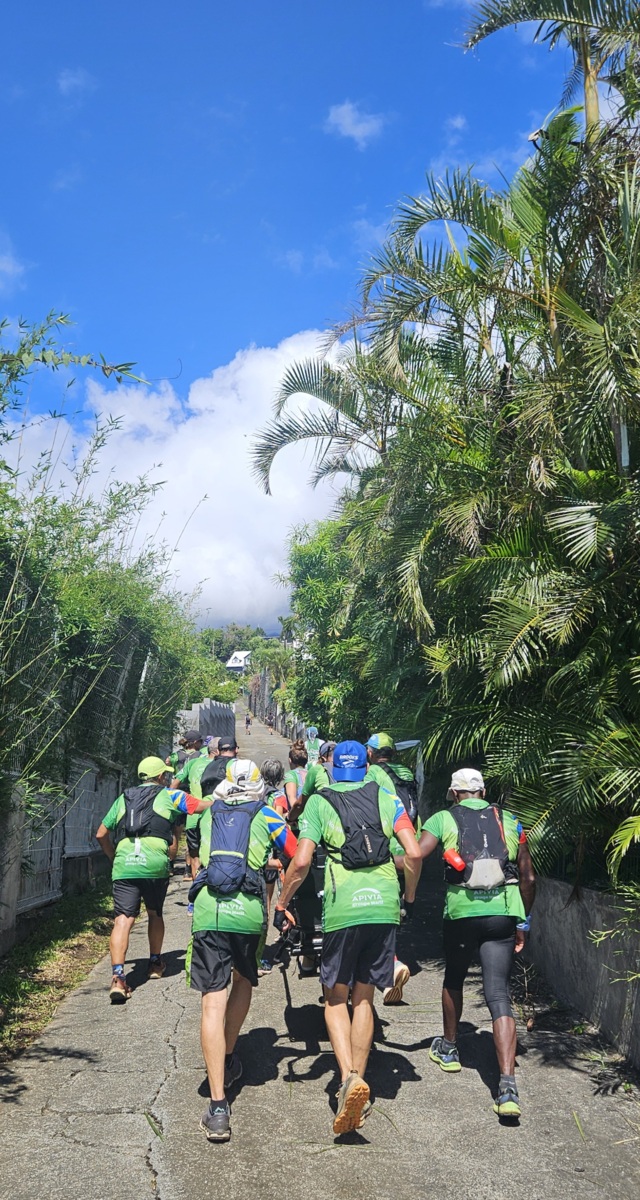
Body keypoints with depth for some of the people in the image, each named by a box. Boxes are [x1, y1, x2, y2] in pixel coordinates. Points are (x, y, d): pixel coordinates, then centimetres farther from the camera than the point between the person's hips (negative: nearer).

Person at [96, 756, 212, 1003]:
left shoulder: (123, 798, 24)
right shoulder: (170, 795, 14)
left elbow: (101, 834, 25)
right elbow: (207, 806, 12)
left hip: (123, 865, 2)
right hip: (155, 864, -1)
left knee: (123, 919, -4)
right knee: (155, 914, 21)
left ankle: (117, 976, -18)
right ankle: (155, 963, 35)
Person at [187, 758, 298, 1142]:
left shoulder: (207, 815, 19)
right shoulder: (267, 816, 13)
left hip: (207, 910, 0)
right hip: (249, 911, 0)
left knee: (213, 1003, -2)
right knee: (244, 981, 28)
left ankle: (218, 1108, -9)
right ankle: (229, 1061, 38)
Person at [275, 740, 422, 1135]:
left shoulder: (318, 802, 5)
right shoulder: (387, 799, 11)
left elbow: (301, 862, -5)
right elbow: (415, 853, 1)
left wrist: (282, 904, 8)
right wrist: (410, 898, 16)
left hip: (343, 907, -2)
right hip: (385, 905, 3)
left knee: (336, 998, 12)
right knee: (364, 999, 15)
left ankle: (350, 1078, -8)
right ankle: (359, 1085, 18)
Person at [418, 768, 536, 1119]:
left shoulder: (443, 819, 6)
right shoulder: (508, 821, 15)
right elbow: (528, 878, 15)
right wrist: (523, 921, 24)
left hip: (462, 912, -1)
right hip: (503, 913, 1)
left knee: (453, 980, 24)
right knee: (498, 995, -1)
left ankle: (448, 1049, 43)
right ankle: (508, 1087, -13)